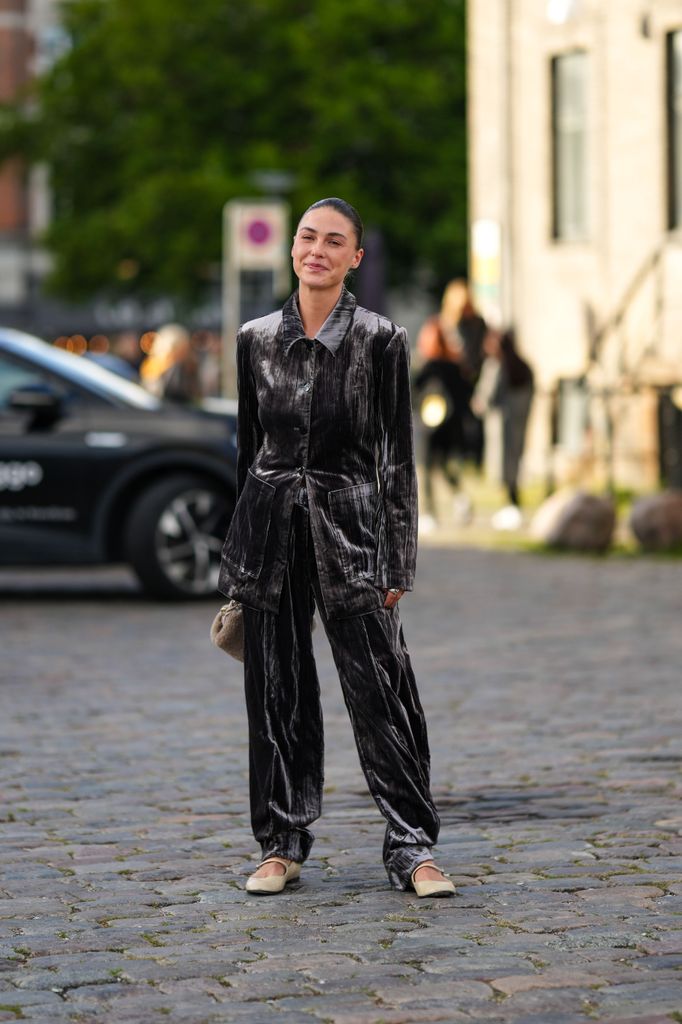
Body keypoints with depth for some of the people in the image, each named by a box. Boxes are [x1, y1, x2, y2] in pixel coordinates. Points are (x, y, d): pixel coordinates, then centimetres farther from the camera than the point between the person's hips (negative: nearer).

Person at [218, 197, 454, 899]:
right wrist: (240, 546, 14)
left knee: (379, 688, -5)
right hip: (270, 525, 3)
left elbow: (397, 457, -2)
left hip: (349, 525, -3)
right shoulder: (256, 340, 7)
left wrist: (398, 565, -5)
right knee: (278, 692, 7)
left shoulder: (379, 341, -3)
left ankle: (411, 848, 1)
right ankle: (282, 842, 17)